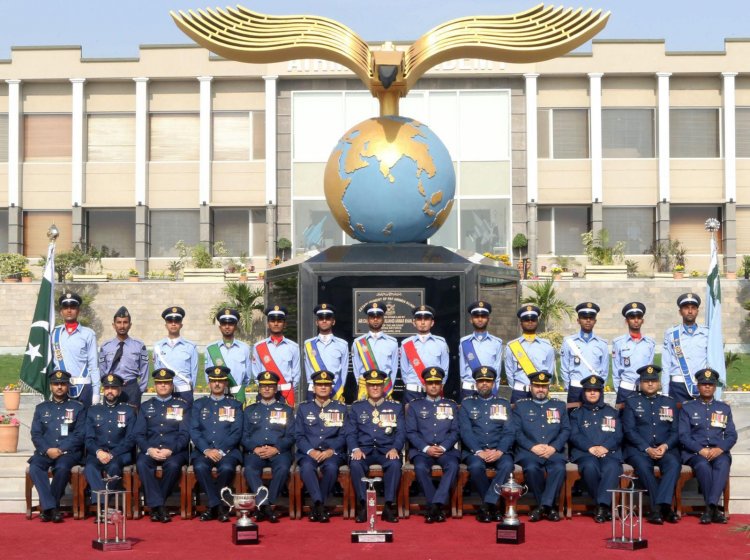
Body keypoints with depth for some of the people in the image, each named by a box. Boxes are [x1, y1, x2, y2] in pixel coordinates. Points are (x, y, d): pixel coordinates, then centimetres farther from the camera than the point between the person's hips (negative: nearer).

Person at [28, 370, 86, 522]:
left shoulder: (78, 407, 8)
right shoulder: (41, 408, 16)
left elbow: (80, 435, 0)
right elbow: (36, 434, 7)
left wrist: (61, 450, -13)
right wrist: (47, 450, -12)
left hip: (69, 451, -2)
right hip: (45, 451, 2)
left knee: (62, 467, -35)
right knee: (34, 467, -31)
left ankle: (46, 507, -18)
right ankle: (51, 508, -30)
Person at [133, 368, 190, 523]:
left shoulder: (182, 405, 11)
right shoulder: (146, 406, 18)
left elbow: (185, 434, 1)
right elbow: (139, 434, 9)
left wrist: (170, 450, -16)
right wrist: (149, 449, -12)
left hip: (174, 451, -2)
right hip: (150, 450, 2)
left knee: (173, 465, -35)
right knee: (141, 463, -32)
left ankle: (154, 505, -18)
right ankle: (159, 506, -29)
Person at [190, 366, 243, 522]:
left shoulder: (235, 405, 12)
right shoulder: (199, 404, 16)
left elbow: (237, 432, 2)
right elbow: (194, 431, 5)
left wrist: (221, 451, -13)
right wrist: (206, 450, -12)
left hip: (227, 450, -1)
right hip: (203, 450, 1)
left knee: (227, 467, -34)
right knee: (200, 467, -33)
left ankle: (213, 507, -13)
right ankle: (220, 506, -20)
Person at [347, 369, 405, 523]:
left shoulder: (396, 407, 14)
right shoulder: (356, 407, 15)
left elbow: (401, 433, 6)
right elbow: (350, 433, 8)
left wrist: (395, 449, -14)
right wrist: (355, 449, -13)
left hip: (387, 450, 0)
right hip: (364, 450, 0)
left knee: (395, 464, -35)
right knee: (355, 464, -34)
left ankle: (389, 506, -27)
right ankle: (362, 505, -23)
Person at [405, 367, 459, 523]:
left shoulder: (451, 406, 17)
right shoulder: (415, 406, 14)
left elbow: (454, 431, 8)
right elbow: (411, 432, 4)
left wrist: (443, 447, -10)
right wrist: (426, 448, -11)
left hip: (446, 449, 1)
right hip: (422, 450, -1)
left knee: (452, 465, -33)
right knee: (420, 467, -34)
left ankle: (435, 505, -35)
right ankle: (437, 507, -25)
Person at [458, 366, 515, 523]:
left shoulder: (503, 404, 15)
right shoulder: (467, 404, 12)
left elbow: (509, 432, 6)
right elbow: (465, 431, 0)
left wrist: (499, 451, -13)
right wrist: (479, 452, -16)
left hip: (499, 451, 1)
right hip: (475, 451, -1)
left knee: (507, 465, -33)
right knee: (476, 466, -35)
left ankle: (487, 505, -26)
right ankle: (493, 505, -17)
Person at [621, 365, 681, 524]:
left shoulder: (669, 402, 16)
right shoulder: (631, 402, 9)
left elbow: (675, 431, 10)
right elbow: (629, 430, -1)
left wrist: (665, 446, -11)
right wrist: (647, 449, -14)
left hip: (665, 448, 2)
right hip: (638, 448, -2)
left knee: (674, 463, -31)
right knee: (642, 465, -35)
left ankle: (657, 508, -35)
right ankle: (665, 507, -29)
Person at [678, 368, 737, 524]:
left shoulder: (724, 408, 19)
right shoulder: (687, 408, 13)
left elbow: (732, 435, 9)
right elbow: (683, 435, 2)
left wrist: (719, 449, -12)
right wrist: (700, 450, -15)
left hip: (719, 452, 1)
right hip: (694, 452, -1)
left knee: (723, 464, -35)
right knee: (703, 465, -36)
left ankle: (710, 507, -42)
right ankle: (714, 510, -28)